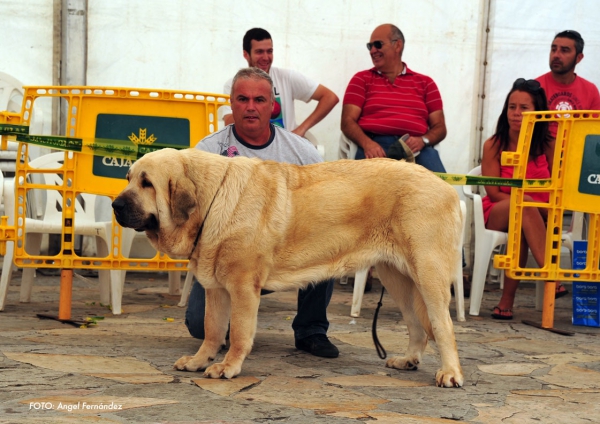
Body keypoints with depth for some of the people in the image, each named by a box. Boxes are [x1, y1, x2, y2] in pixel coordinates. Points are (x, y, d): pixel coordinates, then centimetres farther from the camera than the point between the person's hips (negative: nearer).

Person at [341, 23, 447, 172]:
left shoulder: (425, 83, 22)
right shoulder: (362, 79, 19)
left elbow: (439, 126, 15)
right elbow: (348, 121, 7)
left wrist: (423, 140, -8)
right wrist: (367, 143, -14)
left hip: (415, 148, 1)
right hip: (375, 145, -1)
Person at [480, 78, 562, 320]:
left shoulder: (547, 145, 0)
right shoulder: (494, 145, -6)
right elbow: (493, 193, -7)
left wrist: (550, 213, -16)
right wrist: (530, 200, -18)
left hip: (539, 217, 1)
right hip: (496, 214, -1)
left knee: (521, 231, -36)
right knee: (524, 206, -36)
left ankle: (507, 301, -29)